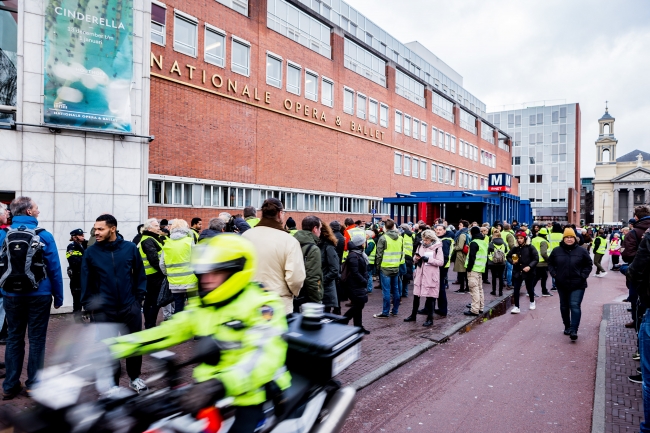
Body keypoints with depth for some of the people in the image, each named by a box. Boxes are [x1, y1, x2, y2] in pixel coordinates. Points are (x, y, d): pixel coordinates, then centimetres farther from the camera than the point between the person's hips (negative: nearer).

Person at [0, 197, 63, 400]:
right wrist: (58, 296, -1)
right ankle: (33, 383, 15)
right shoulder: (44, 235, -10)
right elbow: (54, 269, -9)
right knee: (37, 339, 7)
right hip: (39, 295, -3)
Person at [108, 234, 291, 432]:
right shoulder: (202, 305, 9)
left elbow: (265, 356, -29)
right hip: (206, 392, 6)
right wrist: (115, 347, -4)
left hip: (247, 395, -6)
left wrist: (220, 385, -43)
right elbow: (169, 331, 7)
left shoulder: (261, 304, -17)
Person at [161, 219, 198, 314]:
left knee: (178, 308, 13)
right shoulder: (189, 241, -8)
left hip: (174, 283, 3)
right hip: (190, 281, -3)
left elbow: (162, 264, 7)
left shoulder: (166, 244, 3)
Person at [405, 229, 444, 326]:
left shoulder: (437, 248, -7)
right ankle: (413, 315, 27)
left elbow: (441, 262, -13)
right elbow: (415, 260, 16)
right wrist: (416, 258, -8)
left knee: (430, 297, 2)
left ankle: (430, 319, 14)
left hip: (431, 276, -5)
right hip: (420, 274, 5)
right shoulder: (421, 246, 8)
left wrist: (428, 259, -21)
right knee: (416, 295, 12)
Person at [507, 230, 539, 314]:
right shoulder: (515, 249, 2)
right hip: (517, 272, 2)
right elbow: (508, 256, 13)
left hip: (528, 272, -2)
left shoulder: (530, 248, -8)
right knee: (516, 290, -4)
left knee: (530, 289, 14)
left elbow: (536, 259, -8)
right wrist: (512, 261, -7)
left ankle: (532, 302, 42)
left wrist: (530, 266, -21)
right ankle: (516, 307, 3)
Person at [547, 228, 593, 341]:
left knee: (575, 306, -12)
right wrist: (554, 274, -2)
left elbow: (589, 264, 5)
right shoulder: (557, 251, 1)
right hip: (562, 285, 3)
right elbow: (550, 263, 11)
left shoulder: (581, 251, -3)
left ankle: (573, 330, -11)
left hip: (577, 285, -3)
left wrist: (583, 275, -6)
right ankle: (567, 327, 29)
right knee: (564, 306, 14)